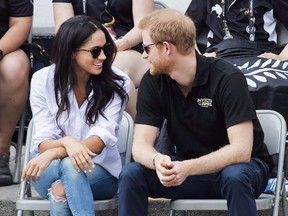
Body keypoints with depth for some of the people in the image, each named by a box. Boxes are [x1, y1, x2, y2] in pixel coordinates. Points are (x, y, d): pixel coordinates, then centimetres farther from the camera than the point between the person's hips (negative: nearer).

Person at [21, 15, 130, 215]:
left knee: (71, 167, -35)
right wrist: (66, 143, -36)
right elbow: (44, 142, -11)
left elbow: (102, 139, -18)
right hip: (51, 169, 1)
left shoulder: (117, 82, -9)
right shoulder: (43, 80, -6)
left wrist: (55, 153, -34)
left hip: (101, 171, -1)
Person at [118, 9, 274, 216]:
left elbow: (240, 150, -27)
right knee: (131, 174, -21)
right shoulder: (152, 82, -6)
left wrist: (187, 168, -40)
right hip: (187, 167, 4)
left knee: (235, 177, -38)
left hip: (238, 165, -4)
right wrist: (157, 161, -37)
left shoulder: (228, 78, -21)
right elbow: (141, 145, -12)